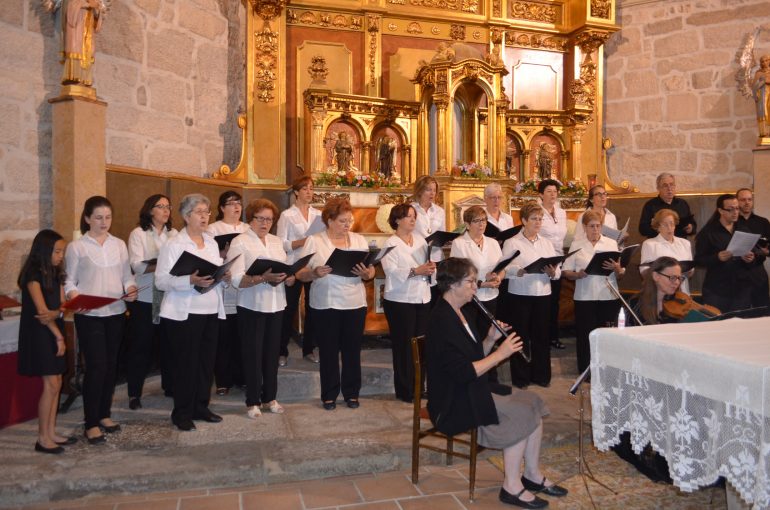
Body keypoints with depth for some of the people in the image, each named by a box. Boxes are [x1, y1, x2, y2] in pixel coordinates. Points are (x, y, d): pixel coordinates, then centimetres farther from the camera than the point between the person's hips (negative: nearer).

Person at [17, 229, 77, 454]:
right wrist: (59, 336, -12)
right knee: (51, 385, -7)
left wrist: (54, 314, -20)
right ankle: (42, 439, 2)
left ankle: (51, 433, 17)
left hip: (53, 332, 8)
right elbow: (42, 310, -16)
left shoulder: (55, 274, 10)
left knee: (55, 384, 8)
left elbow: (61, 305, 2)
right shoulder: (33, 274, -14)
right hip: (38, 334, -8)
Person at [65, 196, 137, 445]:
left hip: (116, 313, 4)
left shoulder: (119, 244, 8)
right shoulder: (76, 247, -2)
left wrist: (131, 289, -11)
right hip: (89, 316, -4)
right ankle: (91, 423, 7)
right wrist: (76, 299, -20)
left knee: (111, 365, 11)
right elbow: (69, 282, -2)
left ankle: (104, 414, 26)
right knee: (96, 367, -5)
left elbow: (127, 276, 9)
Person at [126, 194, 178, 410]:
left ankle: (170, 386, 26)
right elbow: (137, 266, -14)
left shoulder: (173, 233, 10)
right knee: (140, 347, 4)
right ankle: (134, 393, 16)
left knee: (169, 343, 10)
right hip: (144, 298, -3)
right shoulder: (138, 234, -3)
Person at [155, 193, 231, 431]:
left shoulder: (212, 243, 13)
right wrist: (190, 280, -27)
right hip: (184, 313, -6)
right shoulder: (173, 245, -7)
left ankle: (201, 407, 26)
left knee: (207, 361, 11)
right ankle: (182, 413, 16)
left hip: (212, 311, 6)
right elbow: (161, 281, -14)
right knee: (186, 363, 1)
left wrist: (225, 277, -5)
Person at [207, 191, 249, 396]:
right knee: (223, 337, 1)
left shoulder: (248, 229, 14)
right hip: (222, 290, -4)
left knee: (241, 335, 8)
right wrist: (223, 253, -22)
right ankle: (223, 380, 12)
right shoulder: (213, 229, 1)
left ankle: (240, 376, 21)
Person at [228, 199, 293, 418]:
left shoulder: (277, 242, 12)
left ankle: (269, 397, 24)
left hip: (276, 305, 5)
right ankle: (252, 401, 15)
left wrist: (288, 278, -11)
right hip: (252, 307, -5)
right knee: (252, 353, 3)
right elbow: (237, 280, -16)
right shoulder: (240, 242, -6)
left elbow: (288, 272, 12)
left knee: (272, 352, 11)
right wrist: (264, 278, -29)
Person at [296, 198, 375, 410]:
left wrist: (366, 273, -15)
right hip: (325, 304, -2)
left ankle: (352, 393, 23)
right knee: (328, 351, 7)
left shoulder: (359, 240, 7)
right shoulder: (314, 241, -1)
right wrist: (315, 273, -23)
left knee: (352, 349, 9)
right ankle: (329, 395, 20)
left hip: (355, 303, 2)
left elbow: (371, 271, 7)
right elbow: (301, 274, -4)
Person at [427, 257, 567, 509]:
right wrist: (500, 353, -20)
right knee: (521, 415, -18)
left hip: (474, 389, 10)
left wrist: (490, 339, -3)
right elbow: (463, 372, -26)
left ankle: (533, 474, 12)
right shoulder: (441, 320, -21)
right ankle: (512, 487, -3)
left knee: (533, 403, 0)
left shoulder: (459, 313, 10)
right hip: (454, 402, -10)